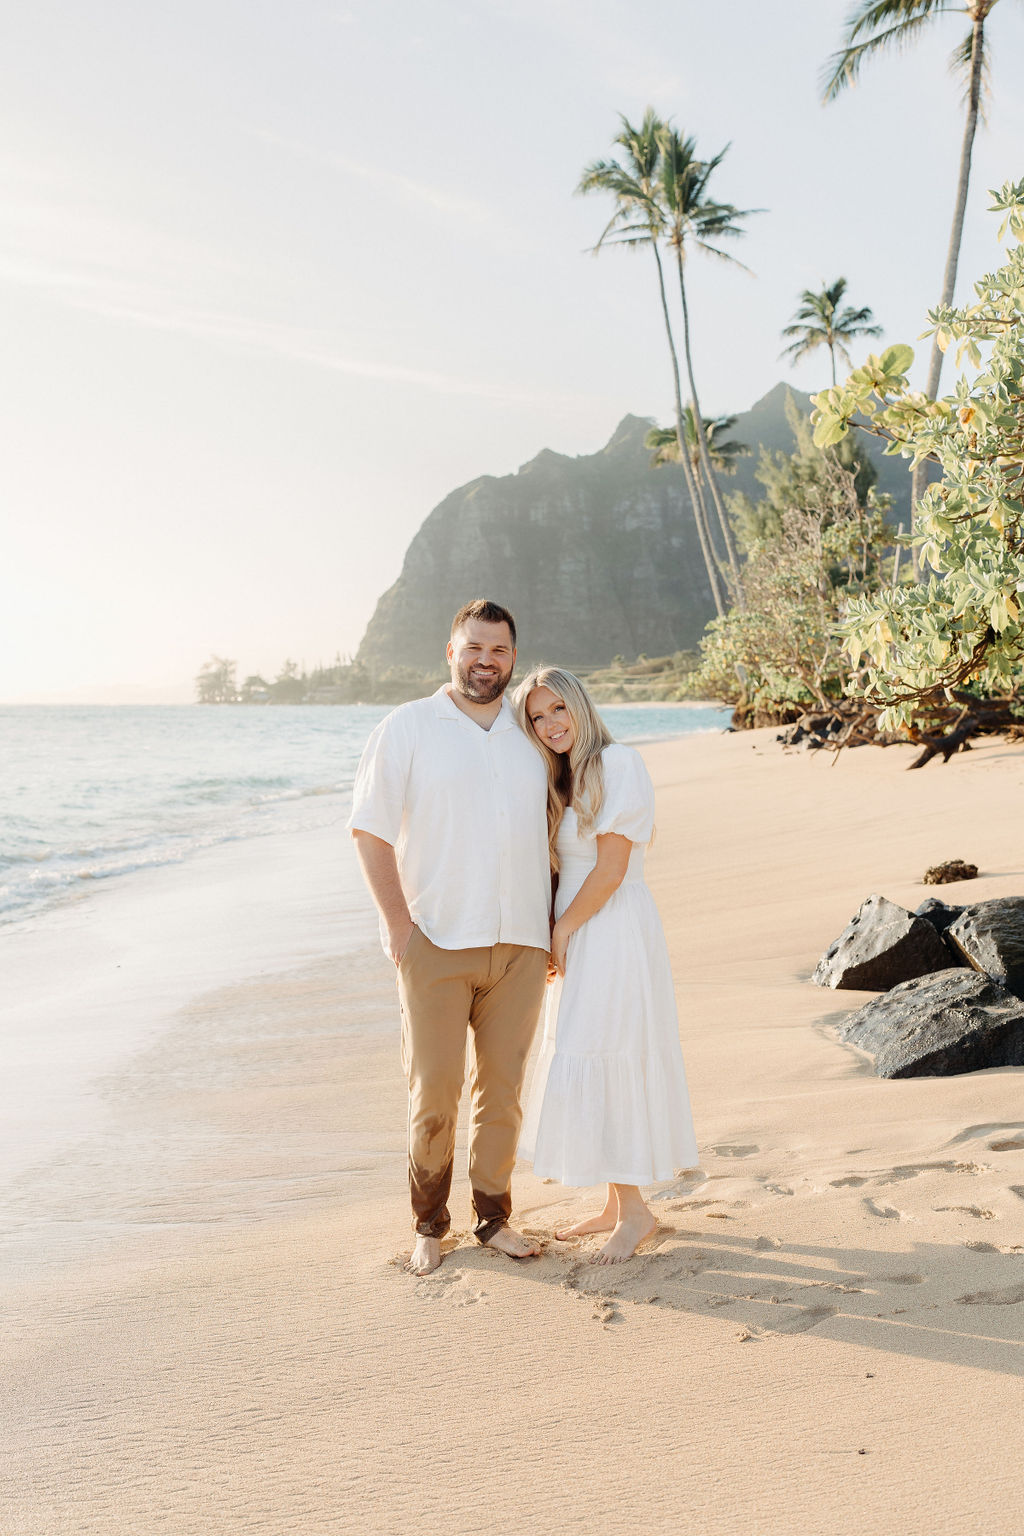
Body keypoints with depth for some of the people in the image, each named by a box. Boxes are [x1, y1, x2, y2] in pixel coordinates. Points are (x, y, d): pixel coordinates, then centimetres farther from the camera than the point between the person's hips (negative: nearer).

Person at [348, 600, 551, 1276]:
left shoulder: (531, 734, 13)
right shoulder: (408, 728, 1)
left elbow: (551, 833, 19)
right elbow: (371, 832, -2)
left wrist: (552, 927, 12)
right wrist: (400, 925, -9)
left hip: (519, 944, 3)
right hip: (437, 942, -3)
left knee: (503, 1086, 8)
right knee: (434, 1090, 0)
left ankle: (495, 1214, 23)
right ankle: (430, 1225, 17)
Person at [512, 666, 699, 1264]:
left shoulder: (618, 762, -13)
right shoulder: (566, 778, 15)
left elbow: (611, 867, -17)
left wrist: (562, 929, -10)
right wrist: (561, 934, 0)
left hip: (616, 934, -9)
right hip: (584, 940, 9)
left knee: (602, 1065, -6)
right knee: (588, 1069, 12)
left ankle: (635, 1209, 6)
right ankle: (616, 1204, 21)